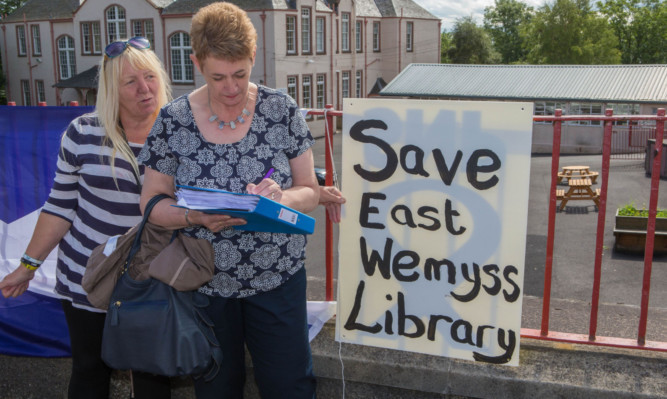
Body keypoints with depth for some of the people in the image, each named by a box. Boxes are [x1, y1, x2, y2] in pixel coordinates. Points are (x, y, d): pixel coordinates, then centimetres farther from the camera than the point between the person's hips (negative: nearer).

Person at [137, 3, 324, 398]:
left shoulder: (282, 110, -6)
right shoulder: (173, 120, -6)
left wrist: (281, 197, -23)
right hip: (204, 282, 1)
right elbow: (152, 203, -2)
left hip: (277, 279, 0)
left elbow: (310, 191, -1)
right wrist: (196, 217, -22)